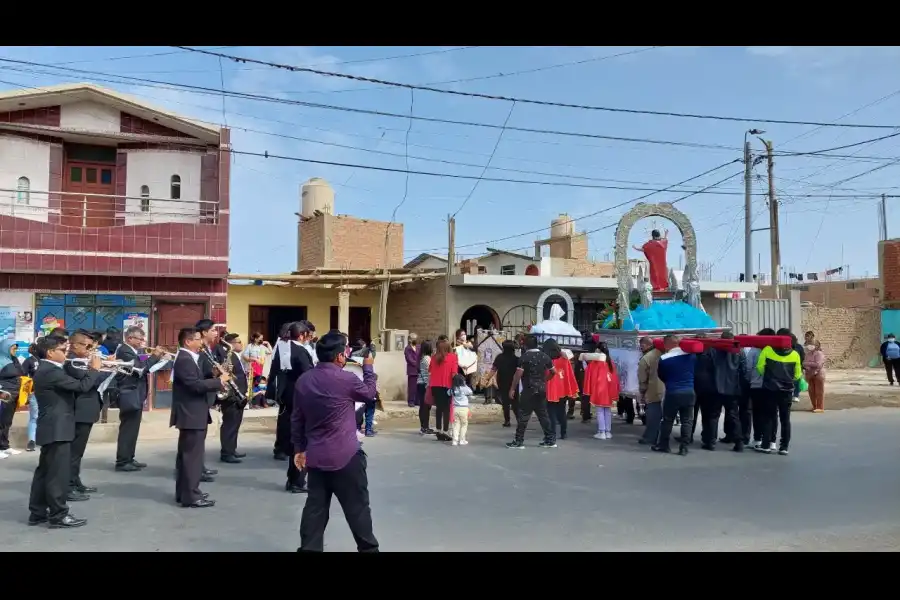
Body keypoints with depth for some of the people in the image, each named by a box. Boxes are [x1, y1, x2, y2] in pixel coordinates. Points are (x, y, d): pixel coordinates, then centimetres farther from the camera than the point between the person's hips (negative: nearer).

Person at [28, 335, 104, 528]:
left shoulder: (46, 370, 14)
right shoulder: (51, 371, -19)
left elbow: (73, 384, 19)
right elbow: (81, 386, -25)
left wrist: (90, 371, 11)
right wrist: (94, 369, -11)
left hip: (51, 428, 11)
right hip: (57, 429, -11)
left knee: (45, 471, 14)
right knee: (58, 473, -5)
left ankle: (38, 512, 21)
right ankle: (58, 515, 0)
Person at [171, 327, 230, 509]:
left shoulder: (188, 358, 15)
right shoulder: (184, 360, -18)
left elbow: (198, 381, 16)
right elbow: (196, 385, -26)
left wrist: (216, 378, 1)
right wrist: (219, 381, -17)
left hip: (192, 413, 11)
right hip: (191, 414, -11)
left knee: (186, 455, 15)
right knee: (193, 456, -6)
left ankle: (183, 492, 24)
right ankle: (191, 496, -2)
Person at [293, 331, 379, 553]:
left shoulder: (303, 380, 3)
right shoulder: (347, 379, -15)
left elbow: (297, 418, 10)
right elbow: (370, 393, 4)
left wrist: (299, 448, 19)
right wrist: (368, 368, 19)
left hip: (316, 455, 6)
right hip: (345, 455, -6)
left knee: (315, 506, 12)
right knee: (357, 506, 7)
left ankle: (309, 548, 16)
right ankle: (368, 548, 17)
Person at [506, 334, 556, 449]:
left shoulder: (525, 357, -11)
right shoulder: (544, 356, 6)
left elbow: (518, 374, -15)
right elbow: (553, 372, 12)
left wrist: (512, 388, -8)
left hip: (529, 390, -6)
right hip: (541, 390, 6)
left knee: (523, 416, -1)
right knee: (543, 415, 13)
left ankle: (519, 441, 1)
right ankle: (550, 439, 15)